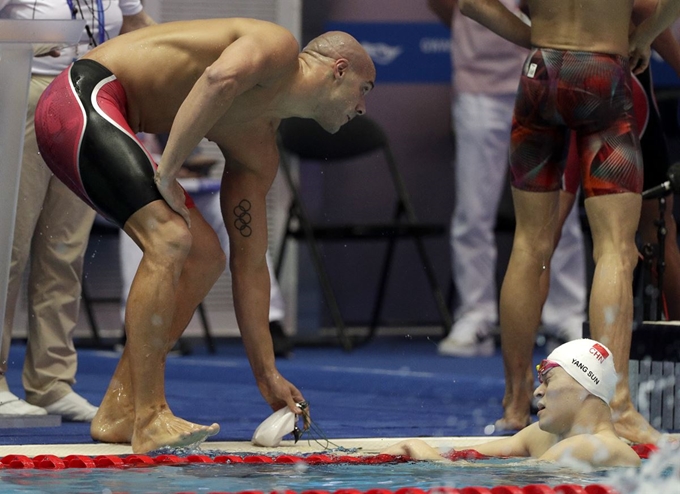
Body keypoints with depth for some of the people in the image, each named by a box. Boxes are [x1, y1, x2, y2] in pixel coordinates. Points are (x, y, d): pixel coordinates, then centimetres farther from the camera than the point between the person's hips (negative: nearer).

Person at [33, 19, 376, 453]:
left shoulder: (260, 147, 18)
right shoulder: (280, 48, -7)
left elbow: (249, 263, 18)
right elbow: (220, 78, -31)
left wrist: (268, 374, 15)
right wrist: (169, 172, -23)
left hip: (107, 123, 10)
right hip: (83, 97, -10)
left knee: (205, 257, 9)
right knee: (169, 240, -23)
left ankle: (119, 412, 8)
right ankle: (149, 418, -23)